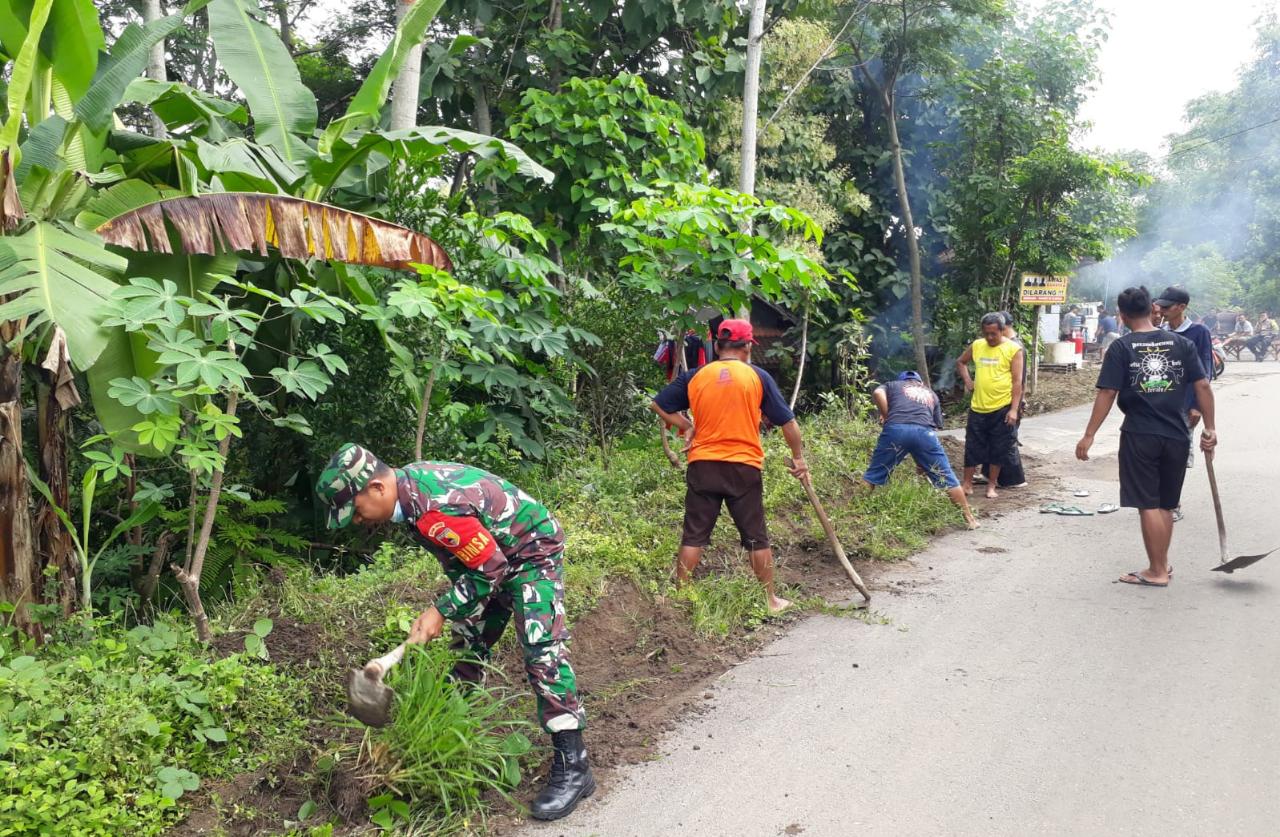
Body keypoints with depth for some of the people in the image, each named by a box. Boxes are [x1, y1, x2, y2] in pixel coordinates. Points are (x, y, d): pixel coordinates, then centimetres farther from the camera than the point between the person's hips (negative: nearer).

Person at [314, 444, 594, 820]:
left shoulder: (434, 510, -36)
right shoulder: (409, 484, -7)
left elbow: (492, 568, -27)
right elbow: (458, 554, 7)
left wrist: (441, 611, -19)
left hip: (532, 550, -10)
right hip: (492, 553, 10)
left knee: (541, 651, -17)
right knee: (468, 646, 14)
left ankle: (572, 767, -13)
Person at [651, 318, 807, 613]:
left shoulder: (695, 376, 2)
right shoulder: (758, 376, -3)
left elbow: (659, 404, 8)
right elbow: (787, 420, 1)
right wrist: (798, 457, 11)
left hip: (703, 466, 1)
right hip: (744, 468, -1)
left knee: (694, 535, 8)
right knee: (756, 537, 9)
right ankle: (771, 600, 19)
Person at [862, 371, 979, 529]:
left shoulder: (892, 385, 31)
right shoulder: (931, 394, 38)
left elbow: (877, 393, 7)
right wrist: (923, 461, 36)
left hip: (896, 429, -1)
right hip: (924, 432, 1)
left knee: (873, 475, 10)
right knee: (947, 478, 12)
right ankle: (969, 519, 21)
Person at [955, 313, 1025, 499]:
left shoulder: (1014, 349, -7)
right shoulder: (976, 345, 5)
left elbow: (1017, 382, -8)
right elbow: (960, 362, 24)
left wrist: (1014, 409, -14)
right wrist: (967, 381, 7)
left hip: (1002, 409, -3)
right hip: (978, 408, 3)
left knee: (998, 450, 6)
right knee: (972, 447, 7)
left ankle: (992, 486, 18)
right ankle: (967, 484, 18)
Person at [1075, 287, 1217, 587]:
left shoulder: (1121, 348, -6)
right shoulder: (1181, 343, 4)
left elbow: (1107, 394, -11)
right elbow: (1203, 386, 1)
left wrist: (1089, 435, -8)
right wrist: (1210, 428, 8)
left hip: (1139, 436, -4)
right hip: (1176, 436, 4)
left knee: (1148, 505, 4)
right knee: (1165, 505, 16)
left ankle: (1157, 572, 9)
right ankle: (1162, 564, 26)